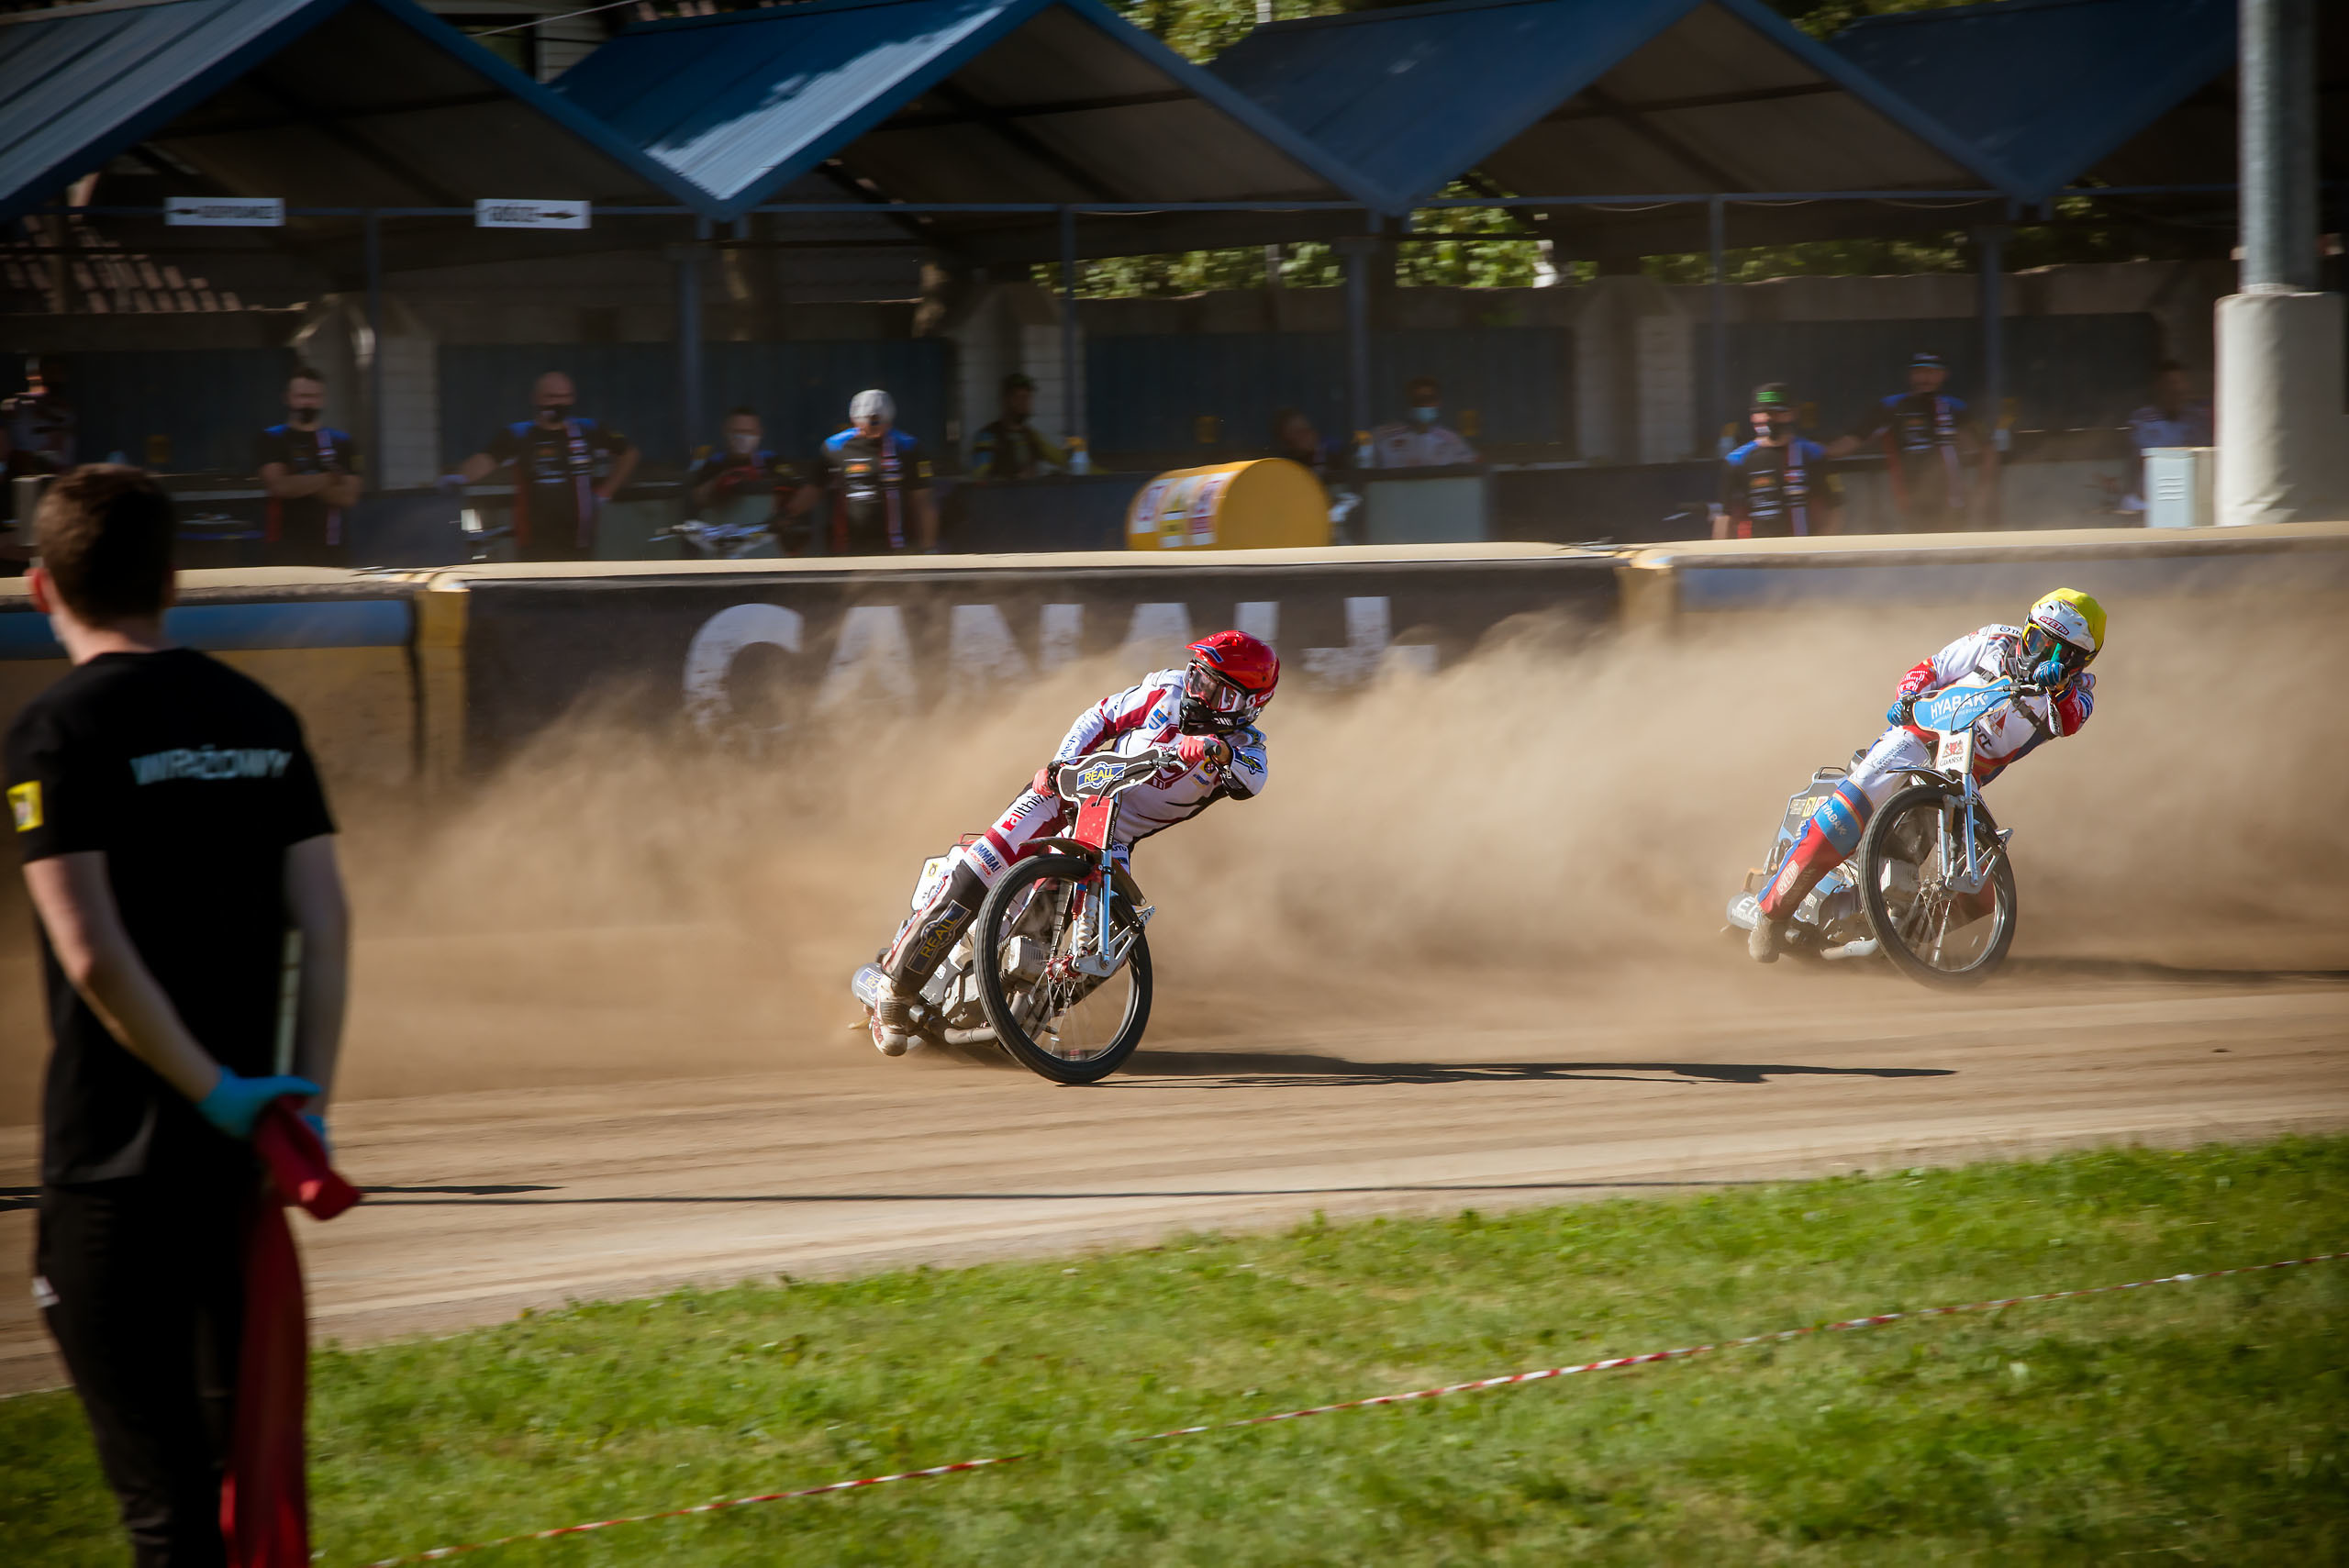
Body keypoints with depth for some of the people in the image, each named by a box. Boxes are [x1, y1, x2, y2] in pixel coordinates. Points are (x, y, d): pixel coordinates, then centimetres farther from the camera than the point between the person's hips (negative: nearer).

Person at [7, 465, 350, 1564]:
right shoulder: (261, 719, 8)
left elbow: (93, 952, -17)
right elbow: (326, 925, 2)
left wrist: (218, 1091, -13)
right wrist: (307, 1099, 2)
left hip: (118, 1162, -5)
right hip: (241, 1155, 6)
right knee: (245, 1458, 18)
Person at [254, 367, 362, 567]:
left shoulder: (341, 442, 11)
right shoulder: (271, 440, 5)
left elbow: (348, 496, 1)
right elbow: (278, 485, -11)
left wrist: (301, 485, -9)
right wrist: (326, 480, -6)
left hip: (330, 550, 3)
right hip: (285, 549, -3)